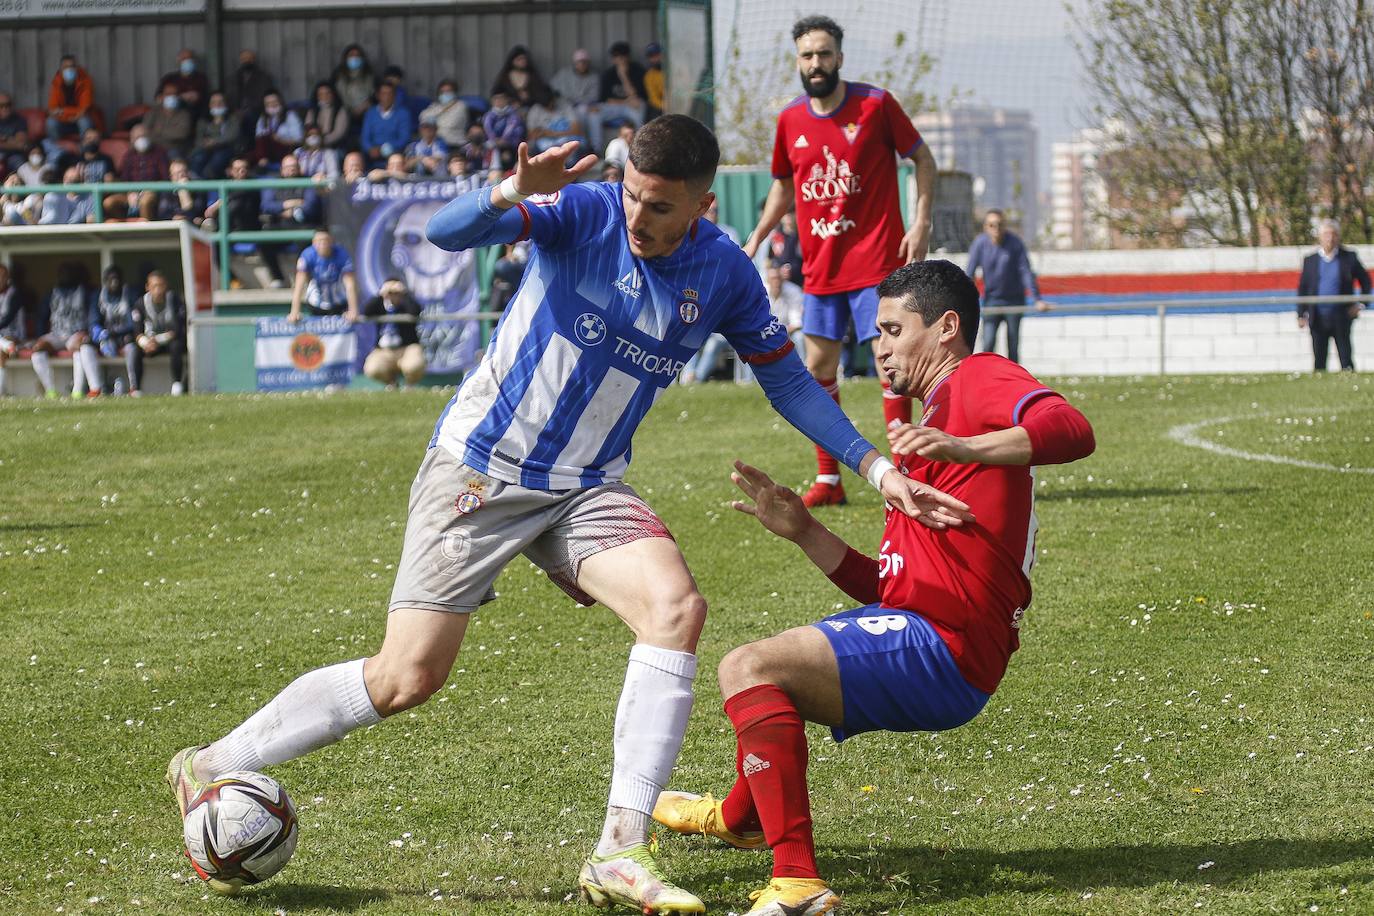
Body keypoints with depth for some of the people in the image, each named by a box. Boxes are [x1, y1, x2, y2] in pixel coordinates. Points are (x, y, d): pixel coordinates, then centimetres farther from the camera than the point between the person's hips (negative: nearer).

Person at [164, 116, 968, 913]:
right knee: (407, 678, -8)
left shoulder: (724, 276, -4)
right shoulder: (586, 211, -16)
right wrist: (511, 194, -50)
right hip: (480, 468, -4)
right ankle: (211, 768, 11)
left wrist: (875, 466, 1)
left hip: (587, 489, 4)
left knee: (678, 607, -24)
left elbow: (788, 378, 10)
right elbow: (447, 232, -29)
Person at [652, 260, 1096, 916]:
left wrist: (962, 449, -40)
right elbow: (883, 586, 24)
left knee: (748, 668, -25)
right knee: (766, 666, 34)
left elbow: (1072, 430, -28)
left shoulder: (980, 379, -4)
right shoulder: (936, 416, 26)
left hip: (943, 645, -11)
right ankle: (742, 815, 61)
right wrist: (802, 531, 11)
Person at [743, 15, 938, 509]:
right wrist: (757, 237, 12)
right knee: (819, 368, 6)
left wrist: (921, 223, -9)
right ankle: (827, 480, 14)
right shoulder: (790, 120, 5)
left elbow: (922, 159, 0)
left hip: (877, 259, -5)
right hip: (821, 267, 5)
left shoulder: (876, 104, -8)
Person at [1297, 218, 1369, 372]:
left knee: (1346, 359, 0)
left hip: (1341, 317, -1)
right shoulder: (1310, 260, 7)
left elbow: (1365, 280, 12)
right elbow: (1302, 289, 8)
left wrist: (1361, 303, 1)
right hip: (1318, 318, 1)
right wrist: (1302, 315, 0)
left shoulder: (1349, 257, 3)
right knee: (1319, 361, 2)